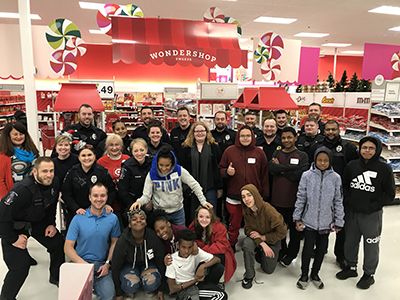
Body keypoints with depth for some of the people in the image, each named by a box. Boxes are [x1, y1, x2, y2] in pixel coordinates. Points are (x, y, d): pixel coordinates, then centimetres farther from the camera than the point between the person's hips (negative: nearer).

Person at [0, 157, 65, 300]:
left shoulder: (54, 184, -13)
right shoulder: (23, 190, -36)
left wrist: (51, 224, 2)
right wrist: (13, 239, -22)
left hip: (38, 221, 7)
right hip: (14, 226, -6)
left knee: (59, 244, 5)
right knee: (21, 264, -11)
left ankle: (56, 277, 31)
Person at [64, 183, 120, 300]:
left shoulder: (113, 218, -2)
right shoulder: (78, 218, -7)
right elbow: (68, 247, -4)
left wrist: (107, 263, -3)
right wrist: (83, 263, -17)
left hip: (102, 264, 1)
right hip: (81, 262, -1)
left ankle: (96, 283, 13)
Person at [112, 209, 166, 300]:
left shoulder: (154, 238, -22)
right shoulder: (122, 242, -24)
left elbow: (161, 262, -8)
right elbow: (115, 267, -10)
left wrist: (161, 289, -2)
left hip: (149, 263, 0)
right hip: (129, 265, 0)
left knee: (152, 283, -32)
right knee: (130, 286, -32)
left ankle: (148, 289, 6)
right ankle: (131, 290, 6)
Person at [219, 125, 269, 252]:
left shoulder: (259, 153, 3)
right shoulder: (230, 151, 1)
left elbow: (265, 174, 5)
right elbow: (221, 169, 10)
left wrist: (264, 195, 2)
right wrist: (227, 172, -14)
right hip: (234, 196, 0)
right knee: (234, 223, 11)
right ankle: (231, 246, 31)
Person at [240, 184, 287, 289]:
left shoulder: (269, 210, -33)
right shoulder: (246, 211, -18)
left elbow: (282, 232, -24)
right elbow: (248, 230, -12)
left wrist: (263, 237, -21)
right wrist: (262, 244, -26)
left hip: (272, 241, -2)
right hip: (256, 238, 2)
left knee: (268, 270, 2)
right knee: (247, 243, -31)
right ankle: (249, 275, -10)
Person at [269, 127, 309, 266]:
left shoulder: (302, 156, -2)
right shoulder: (277, 153, 7)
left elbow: (300, 175, -16)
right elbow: (271, 168, -13)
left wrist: (281, 169, -11)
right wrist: (292, 167, -18)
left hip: (294, 200, -3)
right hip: (277, 198, 3)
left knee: (294, 229, 11)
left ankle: (291, 254, 30)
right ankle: (282, 251, 36)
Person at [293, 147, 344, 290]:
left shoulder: (335, 178, -3)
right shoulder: (307, 175, -6)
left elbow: (338, 201, 2)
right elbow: (301, 198, -1)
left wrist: (338, 222, 2)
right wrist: (297, 218, -1)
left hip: (326, 222, 2)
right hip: (309, 220, -1)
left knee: (322, 248, 13)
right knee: (308, 247, 6)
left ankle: (315, 274, 35)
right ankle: (304, 275, 27)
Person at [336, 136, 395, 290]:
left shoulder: (384, 169, -10)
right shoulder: (352, 165, 0)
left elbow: (390, 194, -6)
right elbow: (344, 185, 11)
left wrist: (373, 206, -14)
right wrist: (348, 199, -4)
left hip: (372, 215, -3)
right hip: (352, 212, 4)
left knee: (371, 245, 10)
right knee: (350, 241, 17)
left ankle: (369, 274, 31)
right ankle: (351, 267, 38)